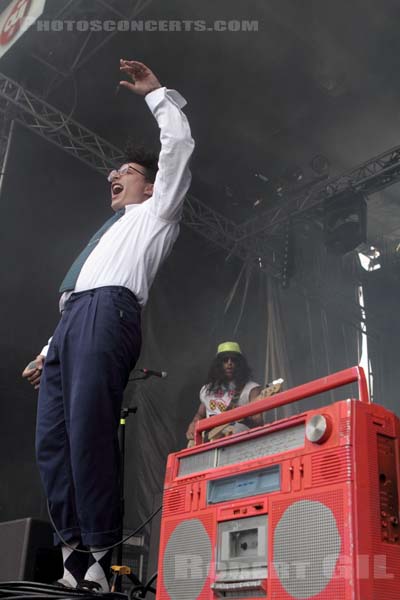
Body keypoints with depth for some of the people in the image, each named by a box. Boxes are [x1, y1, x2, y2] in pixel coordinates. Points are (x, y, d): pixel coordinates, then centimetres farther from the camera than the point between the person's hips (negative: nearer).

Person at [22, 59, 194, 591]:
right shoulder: (111, 231, 39)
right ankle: (73, 552, -8)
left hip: (106, 312, -8)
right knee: (52, 439, -5)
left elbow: (179, 144, 9)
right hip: (72, 320, 8)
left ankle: (99, 558, -21)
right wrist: (49, 349, 27)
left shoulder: (154, 213, 21)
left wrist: (155, 92, 19)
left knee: (89, 432, -21)